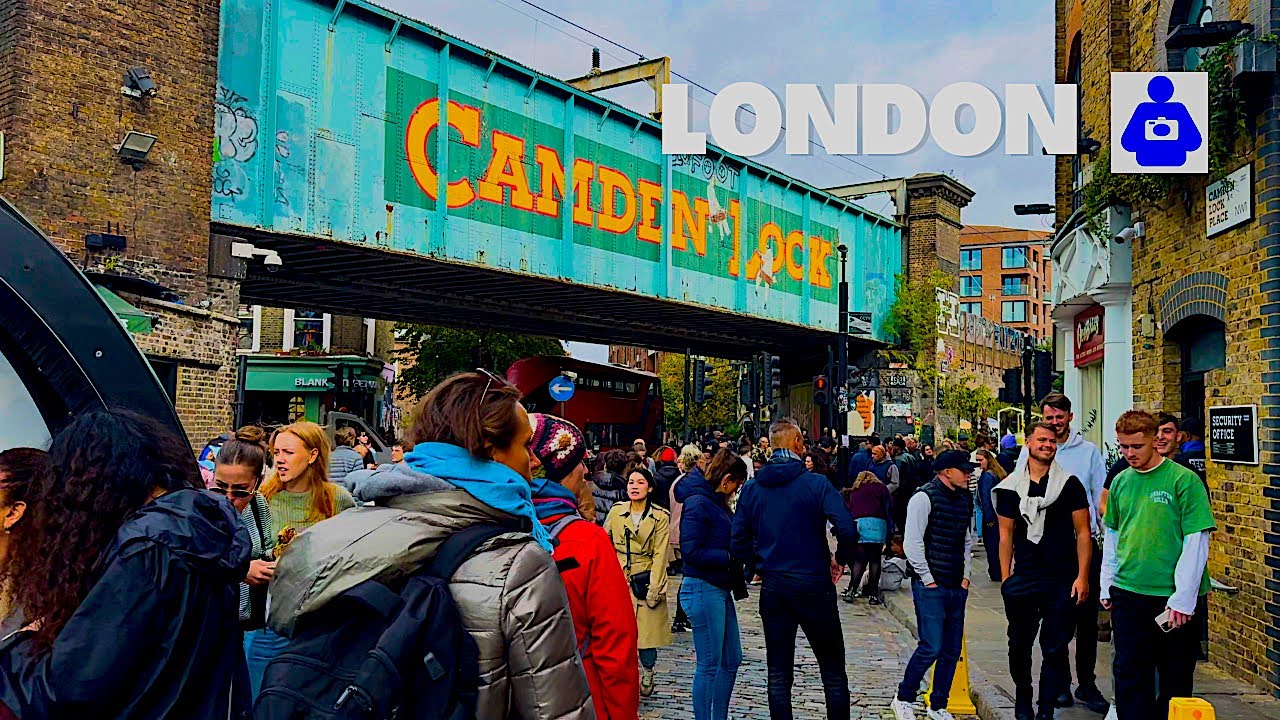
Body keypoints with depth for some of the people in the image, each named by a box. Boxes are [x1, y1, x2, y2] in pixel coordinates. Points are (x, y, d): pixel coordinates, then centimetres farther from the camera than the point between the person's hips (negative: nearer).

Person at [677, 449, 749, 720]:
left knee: (731, 660, 16)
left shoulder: (717, 502, 12)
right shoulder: (698, 503, -16)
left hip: (720, 591, 10)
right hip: (703, 590, -10)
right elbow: (691, 551, -22)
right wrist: (730, 558, -18)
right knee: (709, 665, 0)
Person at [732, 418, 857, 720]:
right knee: (833, 672, 10)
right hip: (814, 586, -3)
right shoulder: (815, 483, -11)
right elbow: (848, 530, -19)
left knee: (778, 674, 11)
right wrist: (840, 560, -1)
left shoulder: (752, 488, 0)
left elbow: (737, 543, 0)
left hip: (773, 589, 4)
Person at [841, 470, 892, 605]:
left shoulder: (853, 492, 24)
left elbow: (849, 509, 18)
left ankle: (851, 591, -1)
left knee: (859, 560, 5)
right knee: (875, 560, 2)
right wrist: (889, 529, 13)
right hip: (876, 523, -3)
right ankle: (874, 594, 1)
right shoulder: (879, 487, 17)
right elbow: (889, 504, 7)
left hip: (856, 524, 3)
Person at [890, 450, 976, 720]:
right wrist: (928, 580, -12)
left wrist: (966, 577, 13)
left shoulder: (966, 499, 12)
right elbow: (912, 543, -14)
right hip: (931, 586, -7)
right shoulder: (925, 497, -12)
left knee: (952, 650, 10)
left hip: (957, 587, 8)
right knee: (931, 647, -9)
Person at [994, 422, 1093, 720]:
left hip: (1062, 579, -2)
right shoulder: (1010, 487, 5)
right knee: (1020, 644, 11)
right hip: (1022, 578, 2)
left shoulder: (1069, 484, 0)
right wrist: (1005, 578, 4)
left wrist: (1082, 577, -6)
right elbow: (1006, 535, 8)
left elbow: (1083, 532, 0)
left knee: (1055, 648, 3)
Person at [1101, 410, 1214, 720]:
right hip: (1127, 594, 4)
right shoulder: (1121, 481, 6)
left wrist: (1182, 599, -13)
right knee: (1129, 673, 8)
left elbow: (1197, 542, -11)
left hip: (1174, 598, -4)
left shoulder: (1183, 480, -9)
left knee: (1175, 679, 9)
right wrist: (1107, 586, 12)